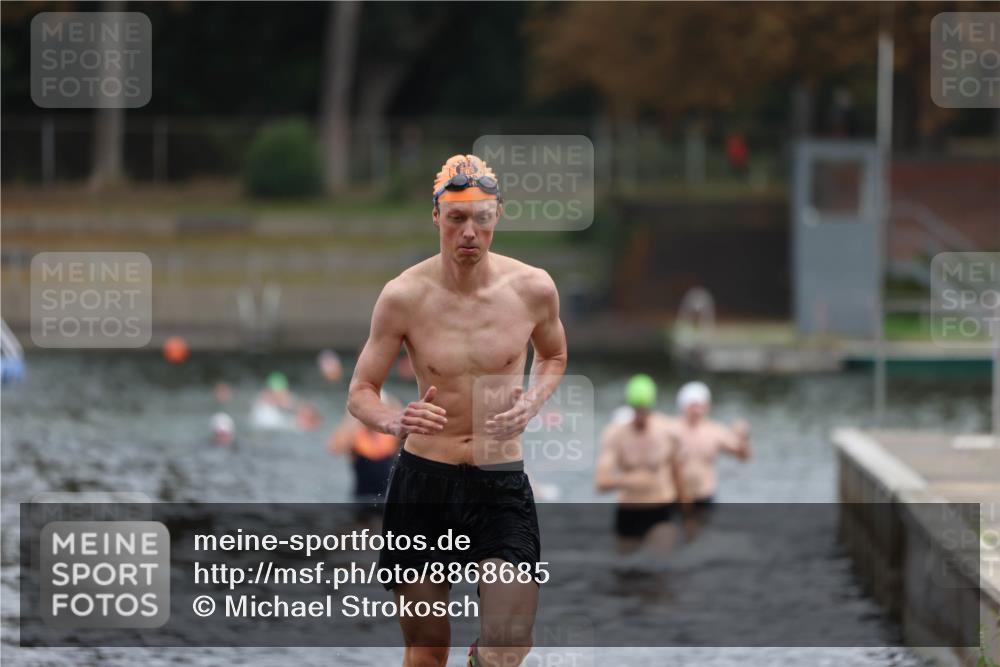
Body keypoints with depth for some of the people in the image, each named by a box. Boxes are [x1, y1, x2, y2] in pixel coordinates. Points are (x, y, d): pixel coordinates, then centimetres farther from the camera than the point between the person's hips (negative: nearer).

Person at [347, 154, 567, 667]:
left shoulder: (532, 288, -4)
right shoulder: (404, 296, -8)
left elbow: (553, 356, 18)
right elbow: (359, 394, -1)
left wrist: (533, 403, -4)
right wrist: (395, 421, -24)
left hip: (502, 486, 0)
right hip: (422, 481, 0)